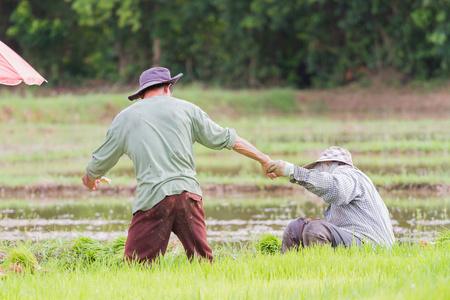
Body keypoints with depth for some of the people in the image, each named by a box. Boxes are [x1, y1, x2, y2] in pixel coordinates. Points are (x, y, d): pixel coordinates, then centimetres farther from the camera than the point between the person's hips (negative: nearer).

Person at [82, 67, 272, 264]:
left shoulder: (124, 118, 13)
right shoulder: (185, 108, 16)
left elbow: (100, 162, 23)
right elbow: (224, 138, 20)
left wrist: (90, 179, 45)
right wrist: (262, 159, 29)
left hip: (152, 198, -2)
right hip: (188, 194, 2)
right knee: (203, 261, 7)